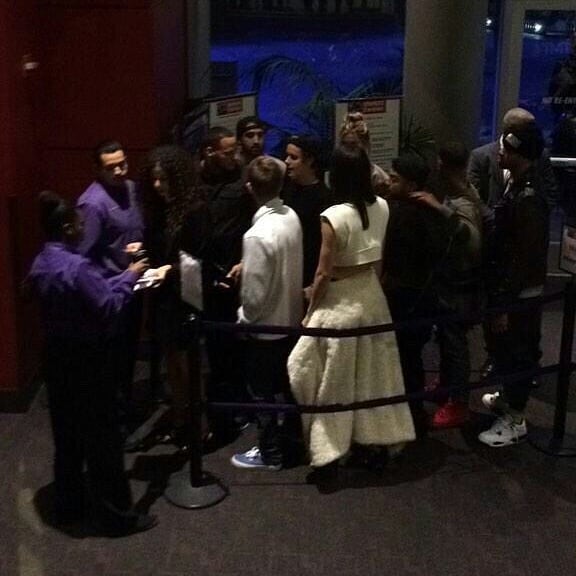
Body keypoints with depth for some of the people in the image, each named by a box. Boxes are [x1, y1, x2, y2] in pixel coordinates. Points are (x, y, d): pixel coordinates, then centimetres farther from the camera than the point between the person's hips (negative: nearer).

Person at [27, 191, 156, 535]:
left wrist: (118, 279, 9)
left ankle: (69, 506, 31)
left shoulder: (40, 265, 5)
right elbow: (109, 308, -22)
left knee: (66, 436, 19)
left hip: (57, 359, 9)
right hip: (87, 362, -9)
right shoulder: (77, 266, -24)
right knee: (103, 439, 2)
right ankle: (117, 516, 12)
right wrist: (129, 277, -9)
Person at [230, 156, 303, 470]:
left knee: (262, 391, 10)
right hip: (292, 317, 7)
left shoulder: (257, 234, -28)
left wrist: (243, 318, -6)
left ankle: (270, 453, 23)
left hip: (266, 325, -7)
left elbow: (254, 293, -24)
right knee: (286, 384, 23)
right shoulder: (292, 217, -6)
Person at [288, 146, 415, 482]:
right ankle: (380, 439, 32)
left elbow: (323, 274, -16)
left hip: (340, 304, -6)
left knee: (333, 381, 7)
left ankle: (329, 454, 13)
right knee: (374, 375, 19)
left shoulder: (334, 217, -22)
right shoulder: (382, 208, -4)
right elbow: (380, 260, 8)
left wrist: (310, 313, -3)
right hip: (373, 298, 6)